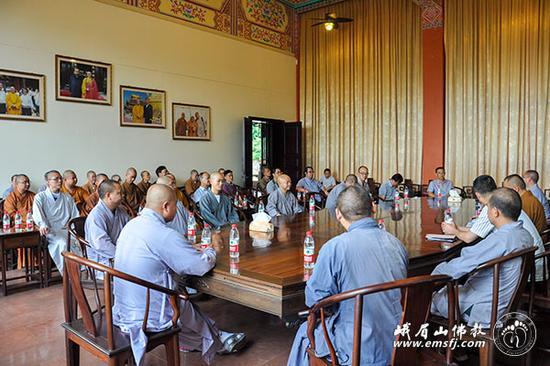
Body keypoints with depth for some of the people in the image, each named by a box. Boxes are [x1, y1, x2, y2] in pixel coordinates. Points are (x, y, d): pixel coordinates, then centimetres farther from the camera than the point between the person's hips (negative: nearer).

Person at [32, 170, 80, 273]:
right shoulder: (40, 197, 10)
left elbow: (75, 216, 18)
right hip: (51, 231, -3)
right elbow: (37, 214, -8)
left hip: (66, 230, 3)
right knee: (62, 243, -35)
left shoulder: (68, 198, 22)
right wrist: (43, 225, -29)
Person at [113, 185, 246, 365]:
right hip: (149, 315, -7)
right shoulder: (164, 235, -26)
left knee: (185, 299, 23)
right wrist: (211, 251, 1)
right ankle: (217, 341, 44)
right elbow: (202, 265, -21)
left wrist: (192, 250, 8)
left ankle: (216, 339, 36)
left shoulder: (131, 225, 1)